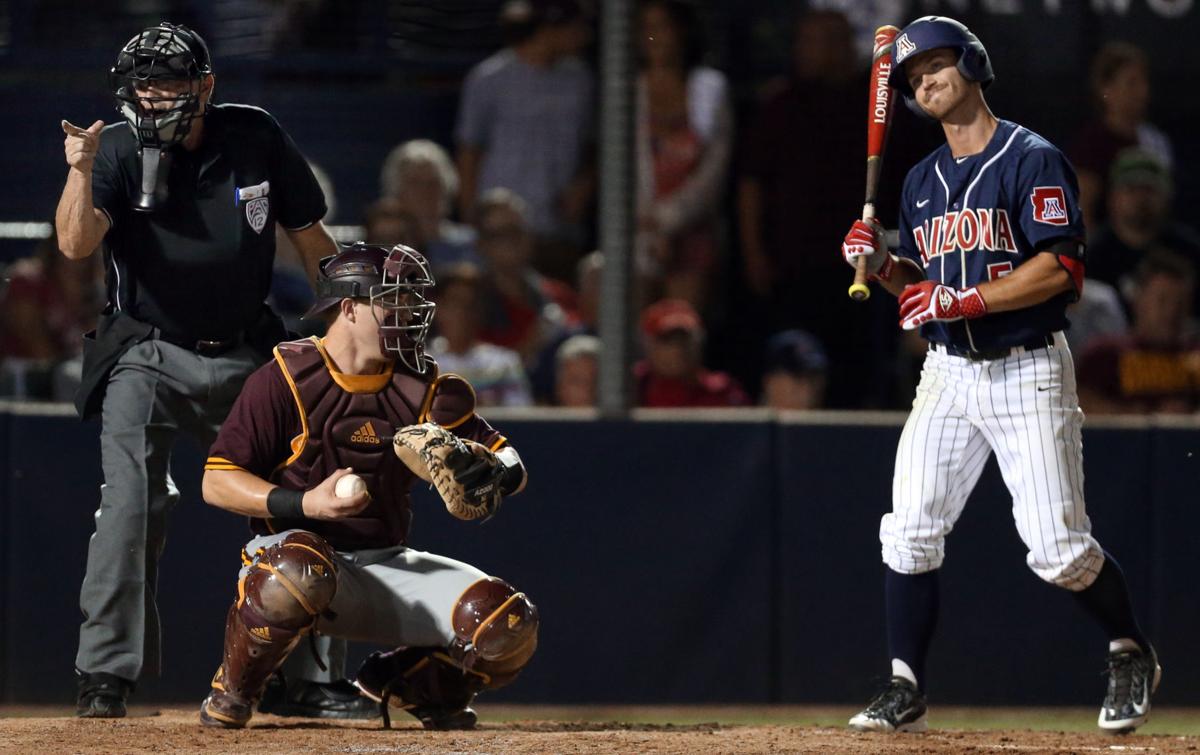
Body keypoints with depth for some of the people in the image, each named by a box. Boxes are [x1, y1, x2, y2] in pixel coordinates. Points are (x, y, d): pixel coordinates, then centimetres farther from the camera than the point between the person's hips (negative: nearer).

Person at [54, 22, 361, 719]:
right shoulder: (119, 150, -10)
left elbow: (310, 239, 7)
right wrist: (81, 172, -41)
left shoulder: (256, 139, -4)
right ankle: (105, 675, -19)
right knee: (132, 503, -19)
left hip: (248, 359, 3)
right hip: (149, 359, -3)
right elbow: (76, 243, -25)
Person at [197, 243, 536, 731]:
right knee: (300, 570, -42)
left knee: (510, 626, -16)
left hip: (387, 564, 5)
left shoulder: (423, 389, 6)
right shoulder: (285, 380, -7)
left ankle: (403, 680, 16)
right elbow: (217, 483, -9)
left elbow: (513, 470, 3)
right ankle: (232, 691, -12)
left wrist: (485, 470, -21)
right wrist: (304, 504, -22)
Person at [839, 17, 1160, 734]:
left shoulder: (1033, 160, -8)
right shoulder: (923, 181, 15)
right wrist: (883, 263, 0)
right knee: (911, 532, -6)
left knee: (1057, 546, -9)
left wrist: (961, 301, -21)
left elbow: (1061, 268, -18)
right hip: (950, 373, 6)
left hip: (1029, 372, -6)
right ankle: (906, 691, 0)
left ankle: (1132, 654, 15)